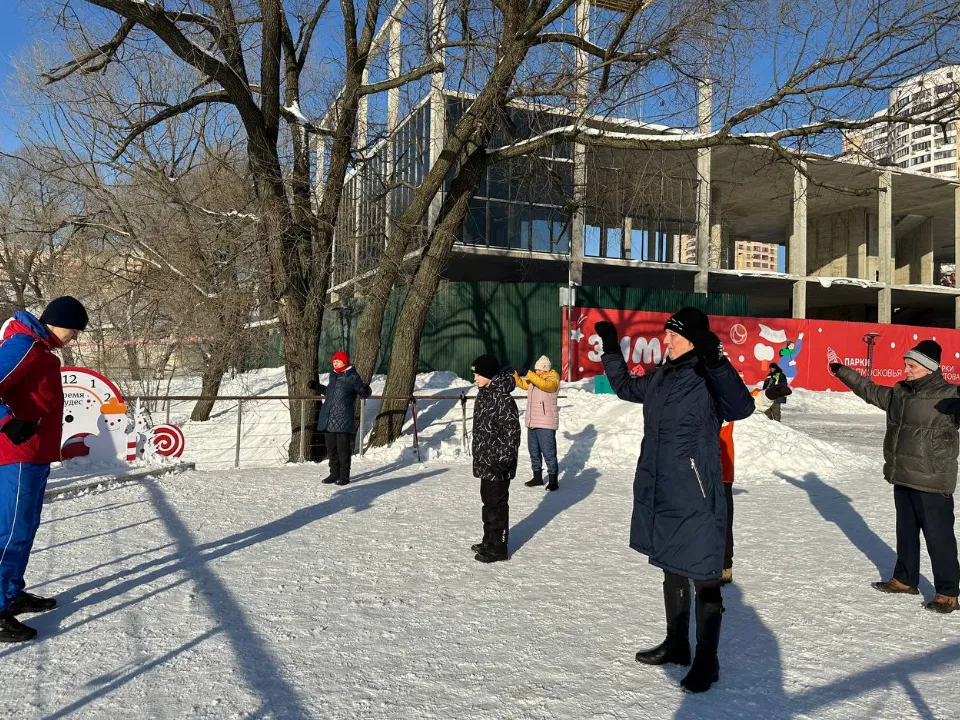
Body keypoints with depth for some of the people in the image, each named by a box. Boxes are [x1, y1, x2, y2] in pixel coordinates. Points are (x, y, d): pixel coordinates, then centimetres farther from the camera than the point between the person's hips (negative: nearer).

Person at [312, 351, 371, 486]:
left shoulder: (353, 376, -5)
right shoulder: (333, 376, 17)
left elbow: (364, 394, -6)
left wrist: (365, 390, -28)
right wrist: (316, 387, 28)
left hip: (343, 420, -7)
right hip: (328, 419, 7)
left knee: (343, 448, -2)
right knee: (331, 448, 12)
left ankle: (344, 476, 6)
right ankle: (334, 474, 23)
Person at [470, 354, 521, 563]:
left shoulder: (503, 400, -21)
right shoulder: (484, 394, 9)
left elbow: (511, 435, -21)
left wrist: (501, 462, -21)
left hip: (497, 465, -9)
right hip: (485, 463, 9)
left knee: (497, 504, 1)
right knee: (488, 502, 19)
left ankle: (498, 548, 12)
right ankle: (489, 541, 33)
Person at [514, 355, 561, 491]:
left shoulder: (553, 379, -10)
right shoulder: (534, 378, 13)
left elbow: (545, 384, -30)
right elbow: (524, 385, 18)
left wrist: (529, 374, -29)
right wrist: (516, 377, 0)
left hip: (546, 424, -8)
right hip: (532, 422, 8)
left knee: (548, 452, -7)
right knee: (533, 451, 15)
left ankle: (553, 479, 1)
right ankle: (537, 477, 27)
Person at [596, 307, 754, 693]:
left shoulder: (707, 378, -15)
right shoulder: (661, 377, 9)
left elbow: (741, 408, -33)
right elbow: (626, 388, 26)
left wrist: (717, 362, -46)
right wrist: (611, 348, 22)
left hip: (694, 500, -8)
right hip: (660, 496, 9)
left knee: (704, 581, 5)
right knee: (672, 572, 21)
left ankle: (706, 661, 20)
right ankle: (676, 644, 38)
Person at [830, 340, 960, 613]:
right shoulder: (899, 393, 9)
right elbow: (868, 389, 21)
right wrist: (839, 370, 25)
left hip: (932, 482, -8)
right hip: (902, 478, 8)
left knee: (938, 536, -2)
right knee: (906, 531, 19)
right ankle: (905, 579, 33)